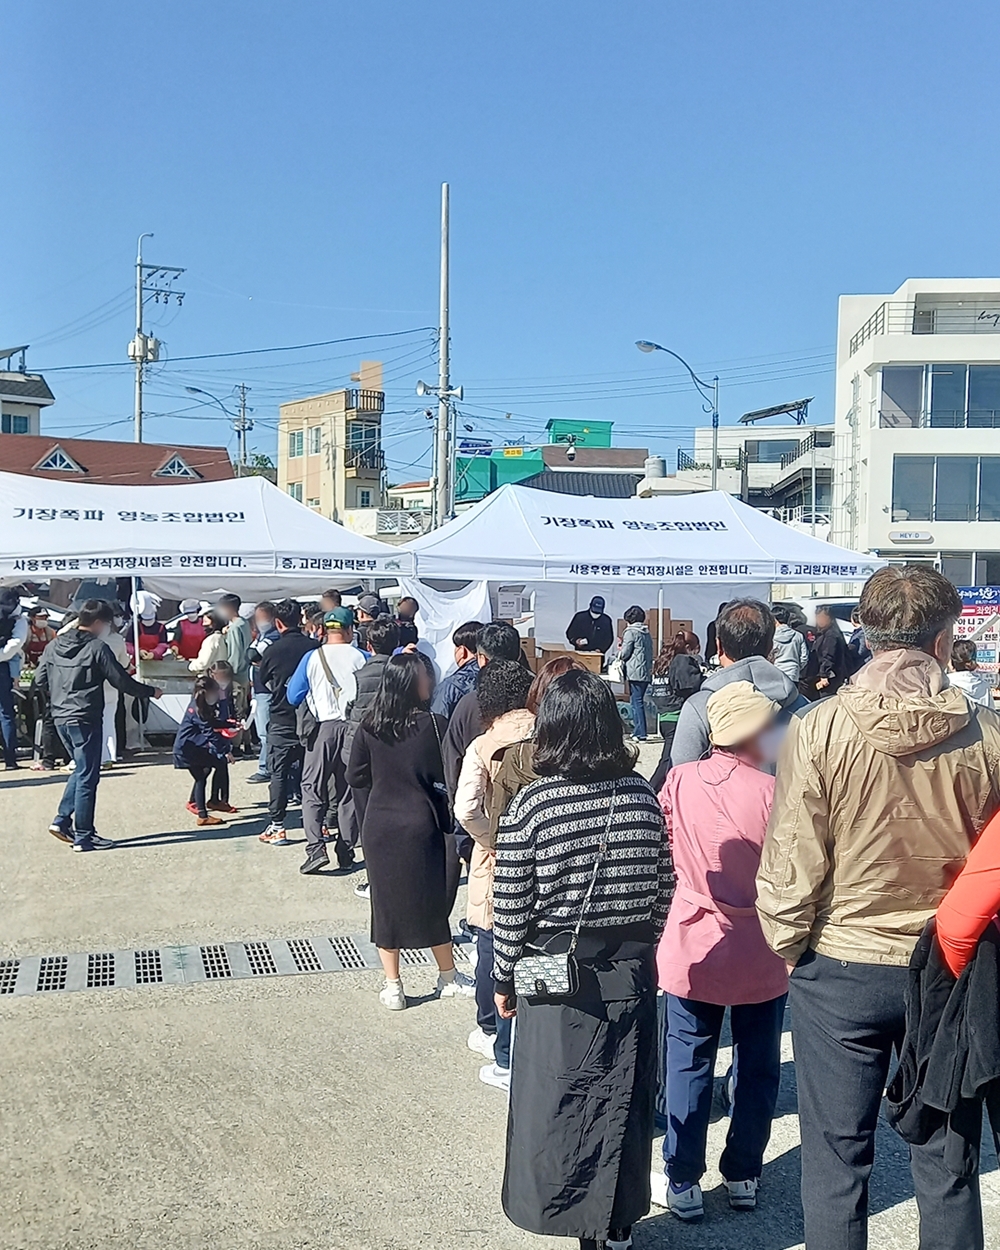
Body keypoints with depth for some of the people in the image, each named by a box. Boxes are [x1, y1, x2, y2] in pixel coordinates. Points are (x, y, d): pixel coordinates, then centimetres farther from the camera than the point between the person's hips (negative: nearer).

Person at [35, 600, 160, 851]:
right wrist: (151, 691, 3)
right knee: (87, 776, 0)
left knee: (81, 770, 22)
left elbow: (40, 678, 10)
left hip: (60, 717, 7)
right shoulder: (97, 648, -12)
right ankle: (83, 837, 4)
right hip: (85, 719, -7)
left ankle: (62, 820, 15)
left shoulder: (54, 645, 7)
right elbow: (121, 681, -10)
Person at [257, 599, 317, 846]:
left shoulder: (272, 651, -10)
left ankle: (277, 827, 5)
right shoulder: (314, 647, -7)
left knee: (279, 774, 5)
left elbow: (263, 684, 6)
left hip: (281, 722, -2)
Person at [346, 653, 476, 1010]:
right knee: (432, 902, 13)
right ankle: (448, 978, 28)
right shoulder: (432, 724, -13)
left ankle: (392, 987, 18)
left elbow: (355, 777, 3)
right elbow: (446, 777, -9)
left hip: (379, 826, 2)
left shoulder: (369, 726, -4)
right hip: (421, 826, -2)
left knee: (386, 902, 11)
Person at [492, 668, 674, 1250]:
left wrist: (504, 980, 4)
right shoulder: (644, 796, -5)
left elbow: (511, 908, -10)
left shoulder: (531, 805, -15)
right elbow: (664, 889, 3)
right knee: (624, 1100, 16)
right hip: (632, 973, 4)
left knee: (558, 1103, 12)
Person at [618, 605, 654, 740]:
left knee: (636, 702, -7)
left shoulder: (631, 632, -7)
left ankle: (640, 734, -9)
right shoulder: (647, 633, 16)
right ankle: (637, 731, 17)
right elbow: (650, 654, 17)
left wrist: (619, 655, 10)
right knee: (638, 701, 14)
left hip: (635, 672, -8)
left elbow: (625, 653, -9)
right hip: (647, 672, 8)